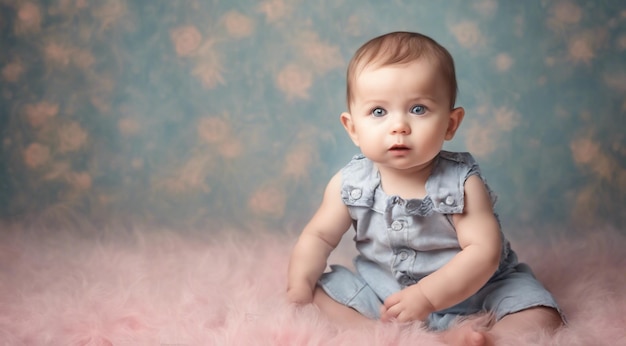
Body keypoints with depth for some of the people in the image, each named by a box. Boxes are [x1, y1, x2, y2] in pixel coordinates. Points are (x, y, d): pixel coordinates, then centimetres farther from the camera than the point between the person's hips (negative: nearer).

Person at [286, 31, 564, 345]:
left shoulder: (462, 184, -18)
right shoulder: (349, 183, -9)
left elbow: (484, 251, -23)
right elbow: (319, 236, 0)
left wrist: (427, 295, -34)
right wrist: (299, 283, -18)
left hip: (464, 292, -2)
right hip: (380, 294, 3)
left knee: (541, 317, -20)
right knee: (321, 291, -14)